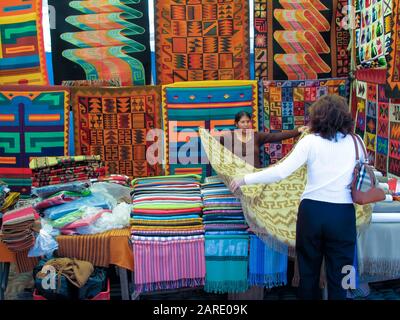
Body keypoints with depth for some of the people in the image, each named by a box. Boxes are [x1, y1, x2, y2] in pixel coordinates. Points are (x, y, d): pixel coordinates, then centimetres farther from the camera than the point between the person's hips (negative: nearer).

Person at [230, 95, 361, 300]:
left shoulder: (310, 141, -5)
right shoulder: (356, 142, 1)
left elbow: (281, 172, -12)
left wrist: (245, 179, -5)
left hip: (312, 210, 0)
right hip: (343, 214, 1)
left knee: (308, 271, 16)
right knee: (338, 275, 10)